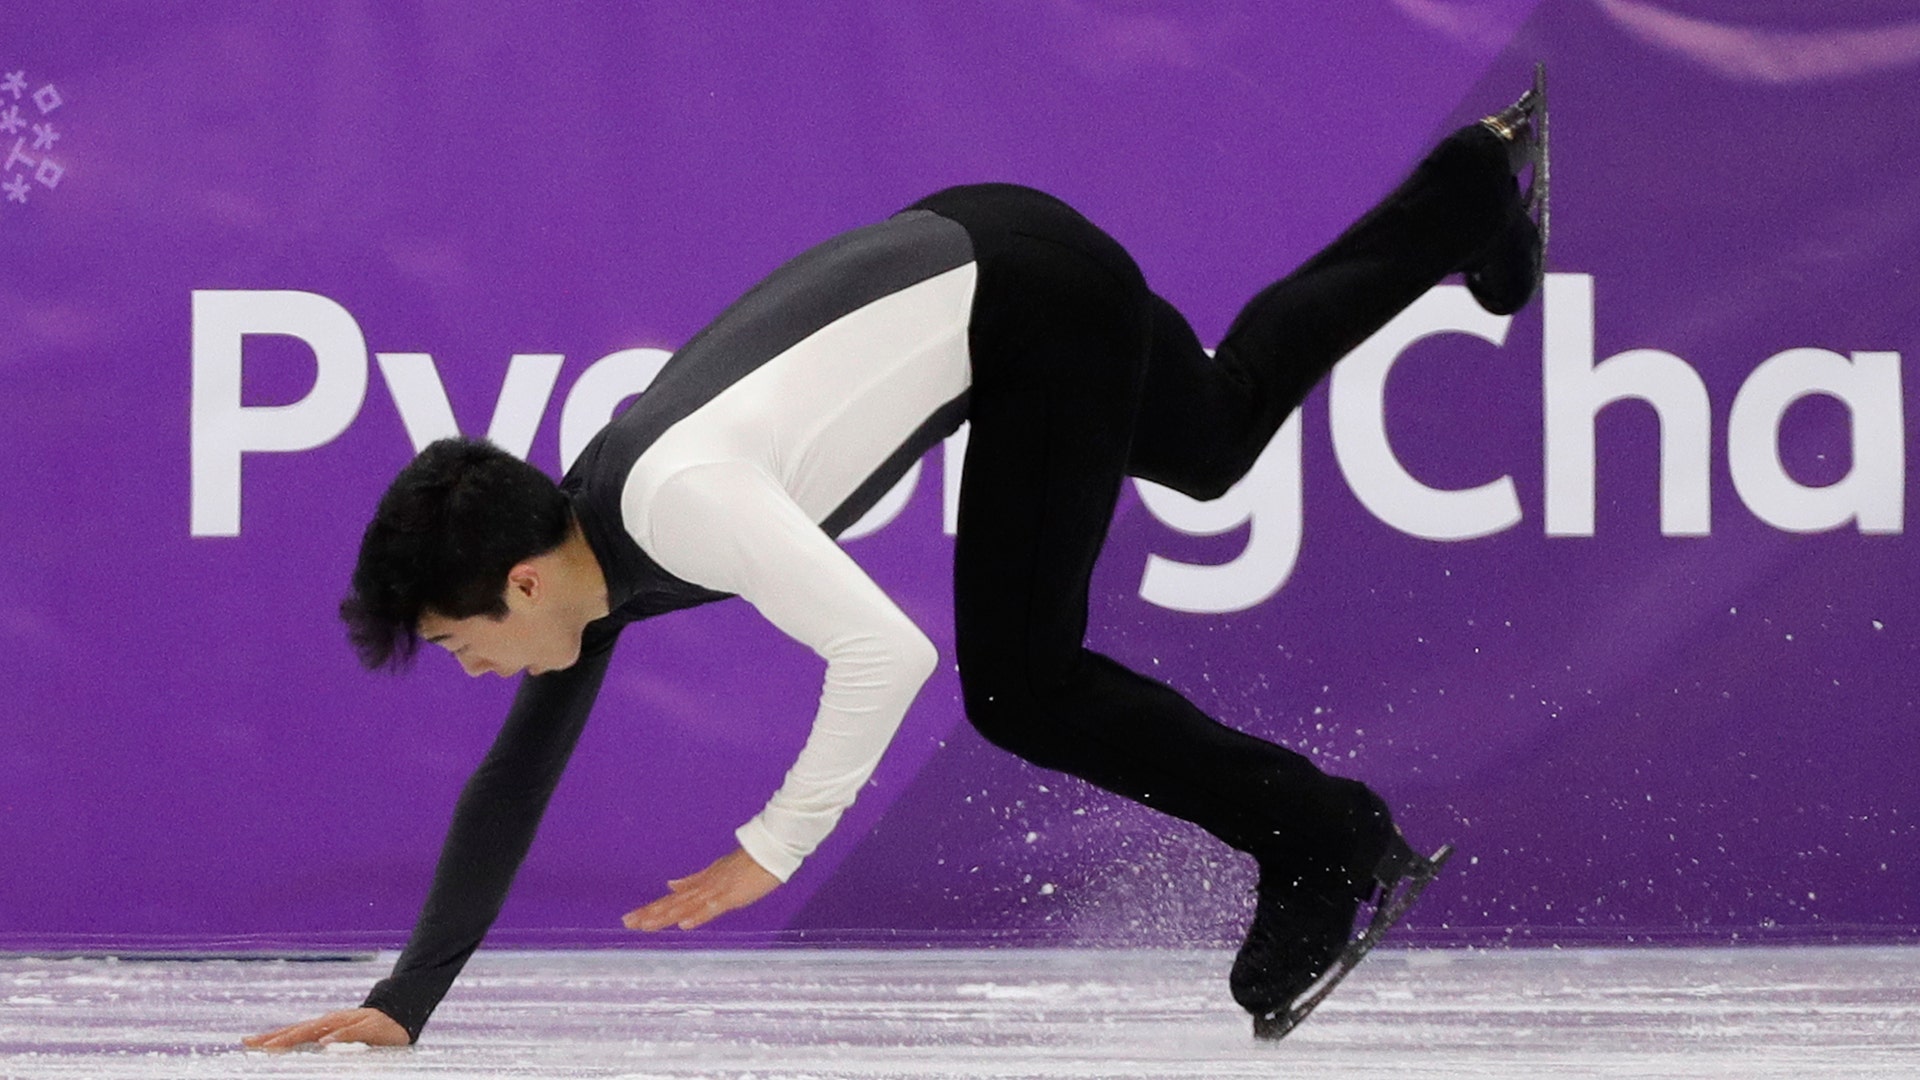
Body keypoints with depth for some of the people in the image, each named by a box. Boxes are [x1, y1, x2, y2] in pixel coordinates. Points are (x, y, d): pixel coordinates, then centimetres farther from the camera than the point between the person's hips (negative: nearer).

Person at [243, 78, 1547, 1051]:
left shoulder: (680, 499, -33)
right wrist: (405, 1004, 0)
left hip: (1036, 294, -8)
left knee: (1020, 687, -12)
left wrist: (773, 848, -30)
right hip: (954, 252, 8)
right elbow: (514, 783, 3)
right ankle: (1476, 187, 49)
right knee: (1224, 438, 32)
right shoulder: (587, 546, -6)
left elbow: (886, 653, -37)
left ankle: (1327, 839, 1)